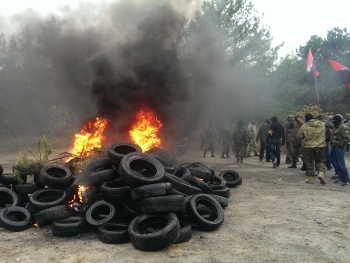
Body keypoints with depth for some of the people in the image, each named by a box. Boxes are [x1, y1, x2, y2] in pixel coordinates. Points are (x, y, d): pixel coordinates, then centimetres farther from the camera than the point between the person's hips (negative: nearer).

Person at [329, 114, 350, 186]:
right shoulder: (336, 127, 18)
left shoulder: (343, 127, -12)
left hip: (339, 148, -10)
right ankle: (341, 178, 23)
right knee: (335, 163, 14)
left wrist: (340, 145, -18)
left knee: (341, 164, -9)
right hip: (334, 148, 10)